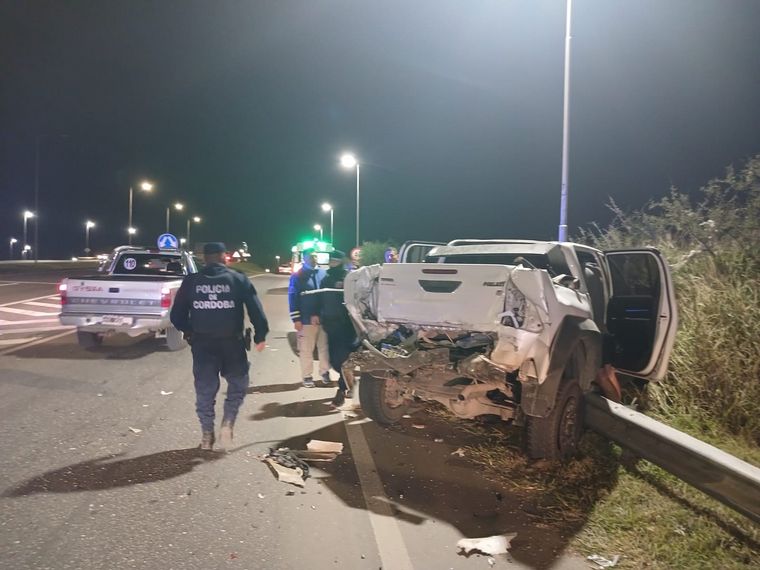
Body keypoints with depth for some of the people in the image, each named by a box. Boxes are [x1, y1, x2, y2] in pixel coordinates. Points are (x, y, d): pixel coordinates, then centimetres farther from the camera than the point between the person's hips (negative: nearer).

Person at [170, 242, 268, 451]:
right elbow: (256, 310, -7)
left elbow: (177, 316, 6)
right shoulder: (239, 279, -1)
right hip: (232, 343, -1)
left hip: (202, 344, 2)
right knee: (238, 385, 16)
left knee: (205, 389, 13)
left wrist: (190, 331, 23)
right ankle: (227, 424, 1)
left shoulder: (191, 282, 4)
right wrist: (260, 335, 3)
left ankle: (207, 435, 17)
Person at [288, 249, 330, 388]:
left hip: (323, 318, 3)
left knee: (324, 347, 11)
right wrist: (296, 319, -11)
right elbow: (293, 298, -6)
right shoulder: (297, 276, -3)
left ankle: (325, 373, 24)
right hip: (306, 319, -3)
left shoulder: (324, 273, 7)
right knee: (306, 349, 3)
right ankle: (307, 376, 13)